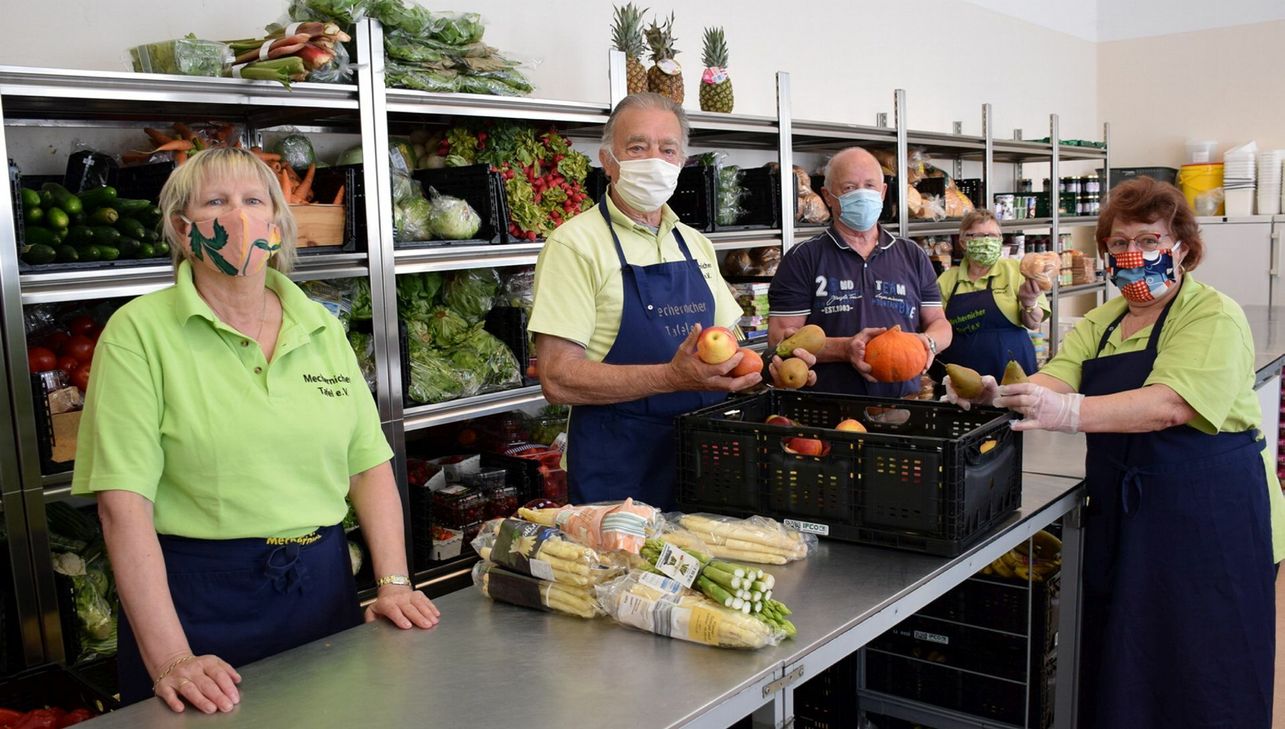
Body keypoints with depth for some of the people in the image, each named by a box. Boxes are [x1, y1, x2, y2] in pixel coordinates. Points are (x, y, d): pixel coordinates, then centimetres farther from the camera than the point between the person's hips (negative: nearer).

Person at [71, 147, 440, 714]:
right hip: (197, 599, -4)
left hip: (323, 588, 4)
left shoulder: (322, 329, 5)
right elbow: (124, 503, -15)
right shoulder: (140, 332, -8)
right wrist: (171, 660, -20)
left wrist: (394, 583, -4)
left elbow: (369, 466, 7)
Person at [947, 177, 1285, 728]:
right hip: (1121, 516, 6)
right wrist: (996, 395, -24)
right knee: (1119, 665, 11)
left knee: (1199, 680, 2)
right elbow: (1055, 380, -4)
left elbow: (1169, 404, -25)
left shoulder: (1213, 316, -9)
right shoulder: (1101, 322, 13)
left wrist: (1068, 412, -39)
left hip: (1208, 520, -6)